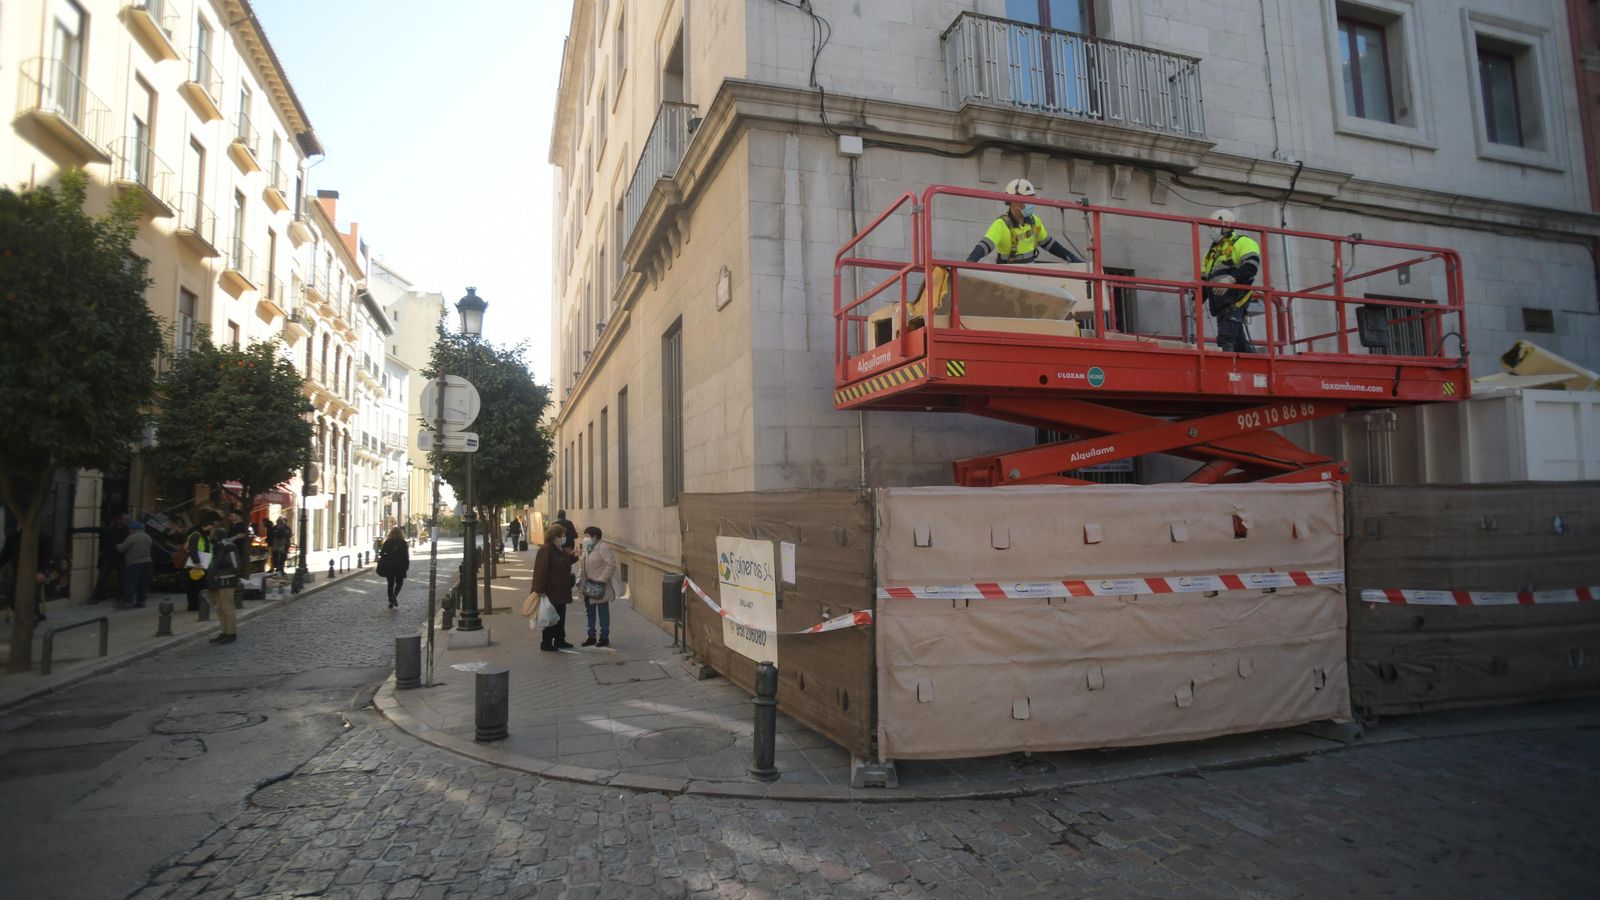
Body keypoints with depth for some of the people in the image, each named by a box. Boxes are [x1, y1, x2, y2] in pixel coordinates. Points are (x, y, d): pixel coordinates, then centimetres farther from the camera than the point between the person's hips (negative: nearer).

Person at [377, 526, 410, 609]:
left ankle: (391, 602, 9)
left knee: (390, 583, 11)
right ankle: (395, 595, -14)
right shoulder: (403, 543, -5)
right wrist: (406, 566, 0)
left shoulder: (387, 542, 1)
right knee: (399, 582, 12)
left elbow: (382, 553, -1)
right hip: (399, 567, -2)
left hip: (388, 566, 2)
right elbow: (406, 556, -6)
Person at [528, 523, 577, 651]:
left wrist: (573, 556, 11)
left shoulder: (561, 549, 12)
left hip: (561, 590, 9)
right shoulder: (545, 550, -18)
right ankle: (546, 643, 9)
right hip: (550, 592, -9)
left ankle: (560, 641, 26)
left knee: (561, 617, 16)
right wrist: (540, 589, -26)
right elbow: (541, 570, -22)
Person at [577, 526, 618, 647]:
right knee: (590, 612, 14)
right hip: (588, 587, 8)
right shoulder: (587, 548, 13)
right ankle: (591, 637, 24)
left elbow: (611, 564, -21)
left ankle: (604, 638, 10)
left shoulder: (603, 547, -14)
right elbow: (582, 566, 19)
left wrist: (602, 579, -22)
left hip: (600, 587, -8)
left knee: (603, 612, 2)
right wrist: (580, 580, 7)